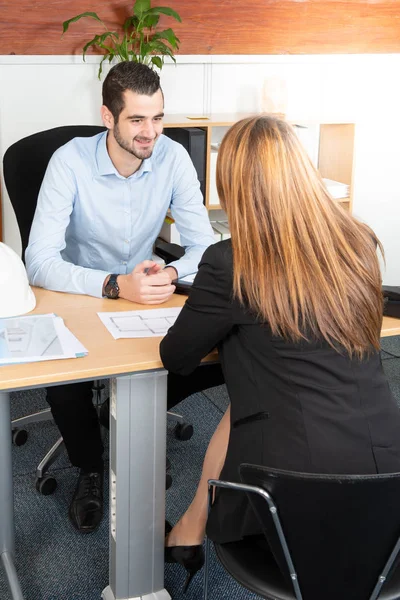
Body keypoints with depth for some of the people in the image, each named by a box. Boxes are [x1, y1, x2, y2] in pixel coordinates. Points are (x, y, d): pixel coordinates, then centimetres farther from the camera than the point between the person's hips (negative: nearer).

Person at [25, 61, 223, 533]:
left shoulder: (173, 158, -12)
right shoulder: (70, 162, -22)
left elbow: (203, 245, -10)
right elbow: (40, 263, -28)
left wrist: (171, 274, -34)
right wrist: (115, 286, -41)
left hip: (145, 294, 3)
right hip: (77, 299, -3)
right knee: (63, 383, -29)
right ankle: (89, 467, 5)